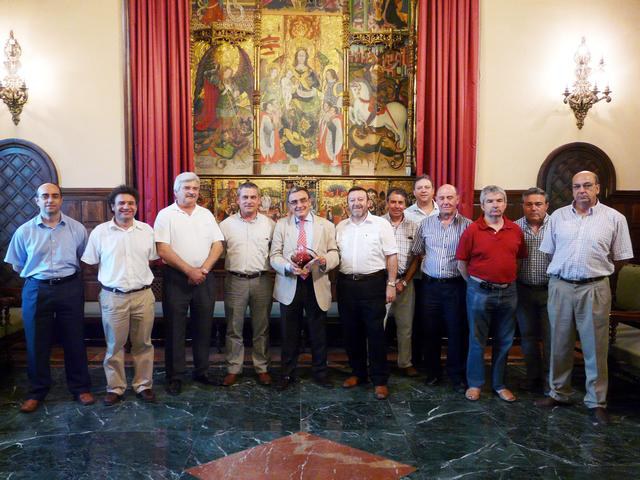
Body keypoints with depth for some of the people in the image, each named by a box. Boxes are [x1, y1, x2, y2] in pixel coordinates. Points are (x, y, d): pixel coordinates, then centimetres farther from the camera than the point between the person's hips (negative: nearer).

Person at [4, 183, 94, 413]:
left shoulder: (77, 228, -1)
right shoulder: (24, 231, -2)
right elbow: (17, 265, 8)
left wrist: (66, 273, 9)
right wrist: (39, 275, 6)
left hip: (70, 288, 0)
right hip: (37, 290, 0)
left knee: (74, 340, 7)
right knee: (37, 343, 7)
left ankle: (80, 387, 21)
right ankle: (37, 391, 22)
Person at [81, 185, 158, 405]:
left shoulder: (147, 230, 4)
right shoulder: (100, 232, -1)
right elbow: (90, 263, 5)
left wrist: (145, 279, 7)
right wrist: (105, 282, 4)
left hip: (143, 295, 2)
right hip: (113, 297, -1)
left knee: (143, 344, 10)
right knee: (114, 345, 8)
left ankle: (144, 385, 23)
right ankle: (115, 388, 21)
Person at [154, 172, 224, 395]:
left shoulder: (206, 214, 10)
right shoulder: (166, 215, -2)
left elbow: (217, 245, 5)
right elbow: (163, 250, -10)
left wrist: (204, 269, -10)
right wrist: (189, 271, -14)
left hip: (204, 278, 4)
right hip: (176, 278, -4)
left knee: (203, 326, 10)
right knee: (175, 328, 3)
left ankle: (201, 371, 23)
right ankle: (174, 376, 13)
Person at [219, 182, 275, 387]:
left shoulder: (269, 224, 4)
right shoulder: (226, 224, 4)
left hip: (262, 280, 0)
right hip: (235, 281, 0)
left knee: (261, 328, 9)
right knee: (234, 328, 6)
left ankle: (262, 368, 20)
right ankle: (233, 369, 17)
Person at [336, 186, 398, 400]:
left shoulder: (381, 224, -2)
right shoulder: (340, 227, 10)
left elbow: (391, 256, -3)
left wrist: (391, 284, -8)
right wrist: (335, 284, 1)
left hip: (373, 284, -4)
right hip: (346, 284, 4)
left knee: (375, 333, 0)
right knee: (351, 332, 12)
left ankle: (380, 380, 9)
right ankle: (357, 372, 27)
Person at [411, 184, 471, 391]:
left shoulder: (467, 225, -2)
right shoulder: (425, 224, 6)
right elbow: (417, 252, 12)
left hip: (456, 286, -2)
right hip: (430, 285, 2)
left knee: (457, 331, 6)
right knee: (430, 329, 10)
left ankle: (456, 374, 21)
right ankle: (432, 371, 27)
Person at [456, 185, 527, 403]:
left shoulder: (516, 230, 3)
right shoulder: (472, 230, -7)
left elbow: (520, 258, 14)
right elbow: (461, 263, -2)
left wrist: (508, 280, 7)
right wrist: (476, 284, 0)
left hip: (508, 292, 3)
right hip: (480, 292, -3)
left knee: (504, 341, 12)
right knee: (477, 340, 7)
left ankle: (499, 384, 27)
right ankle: (474, 384, 21)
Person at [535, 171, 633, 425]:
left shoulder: (615, 218, 0)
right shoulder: (558, 216, 5)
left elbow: (619, 258, 5)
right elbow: (549, 251, 12)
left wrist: (595, 271, 7)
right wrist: (566, 270, 9)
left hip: (594, 289, -2)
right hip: (560, 286, 2)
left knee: (595, 347, 4)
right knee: (559, 344, 11)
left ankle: (597, 401, 17)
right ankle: (558, 393, 25)